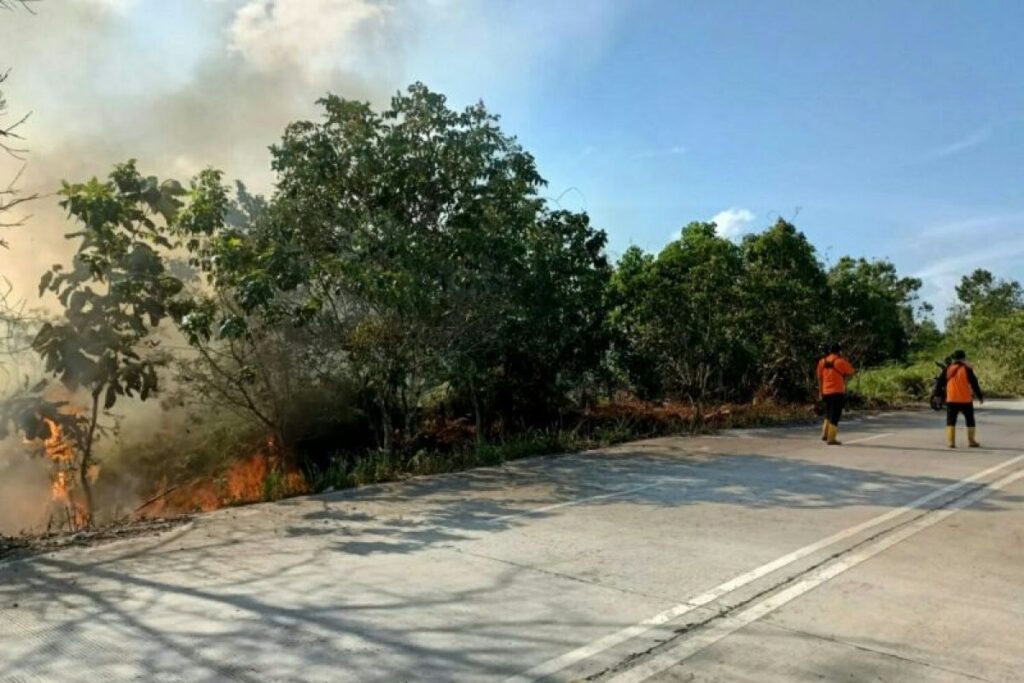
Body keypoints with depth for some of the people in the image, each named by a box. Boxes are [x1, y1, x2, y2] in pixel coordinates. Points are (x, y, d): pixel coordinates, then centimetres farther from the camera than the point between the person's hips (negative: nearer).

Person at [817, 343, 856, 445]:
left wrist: (820, 392, 14)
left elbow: (820, 378, 9)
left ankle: (825, 434, 19)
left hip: (826, 392, 6)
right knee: (835, 415, -1)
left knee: (828, 414, 21)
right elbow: (850, 373, 1)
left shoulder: (822, 362, 7)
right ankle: (831, 438, -2)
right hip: (838, 392, -6)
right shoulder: (841, 361, -8)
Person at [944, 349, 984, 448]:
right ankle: (971, 441, 13)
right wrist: (980, 396, 3)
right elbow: (974, 383, -6)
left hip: (951, 400, 2)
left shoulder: (948, 369, 4)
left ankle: (950, 442, -4)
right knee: (970, 421, 13)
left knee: (951, 421, 4)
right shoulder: (967, 369, -7)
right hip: (965, 400, -2)